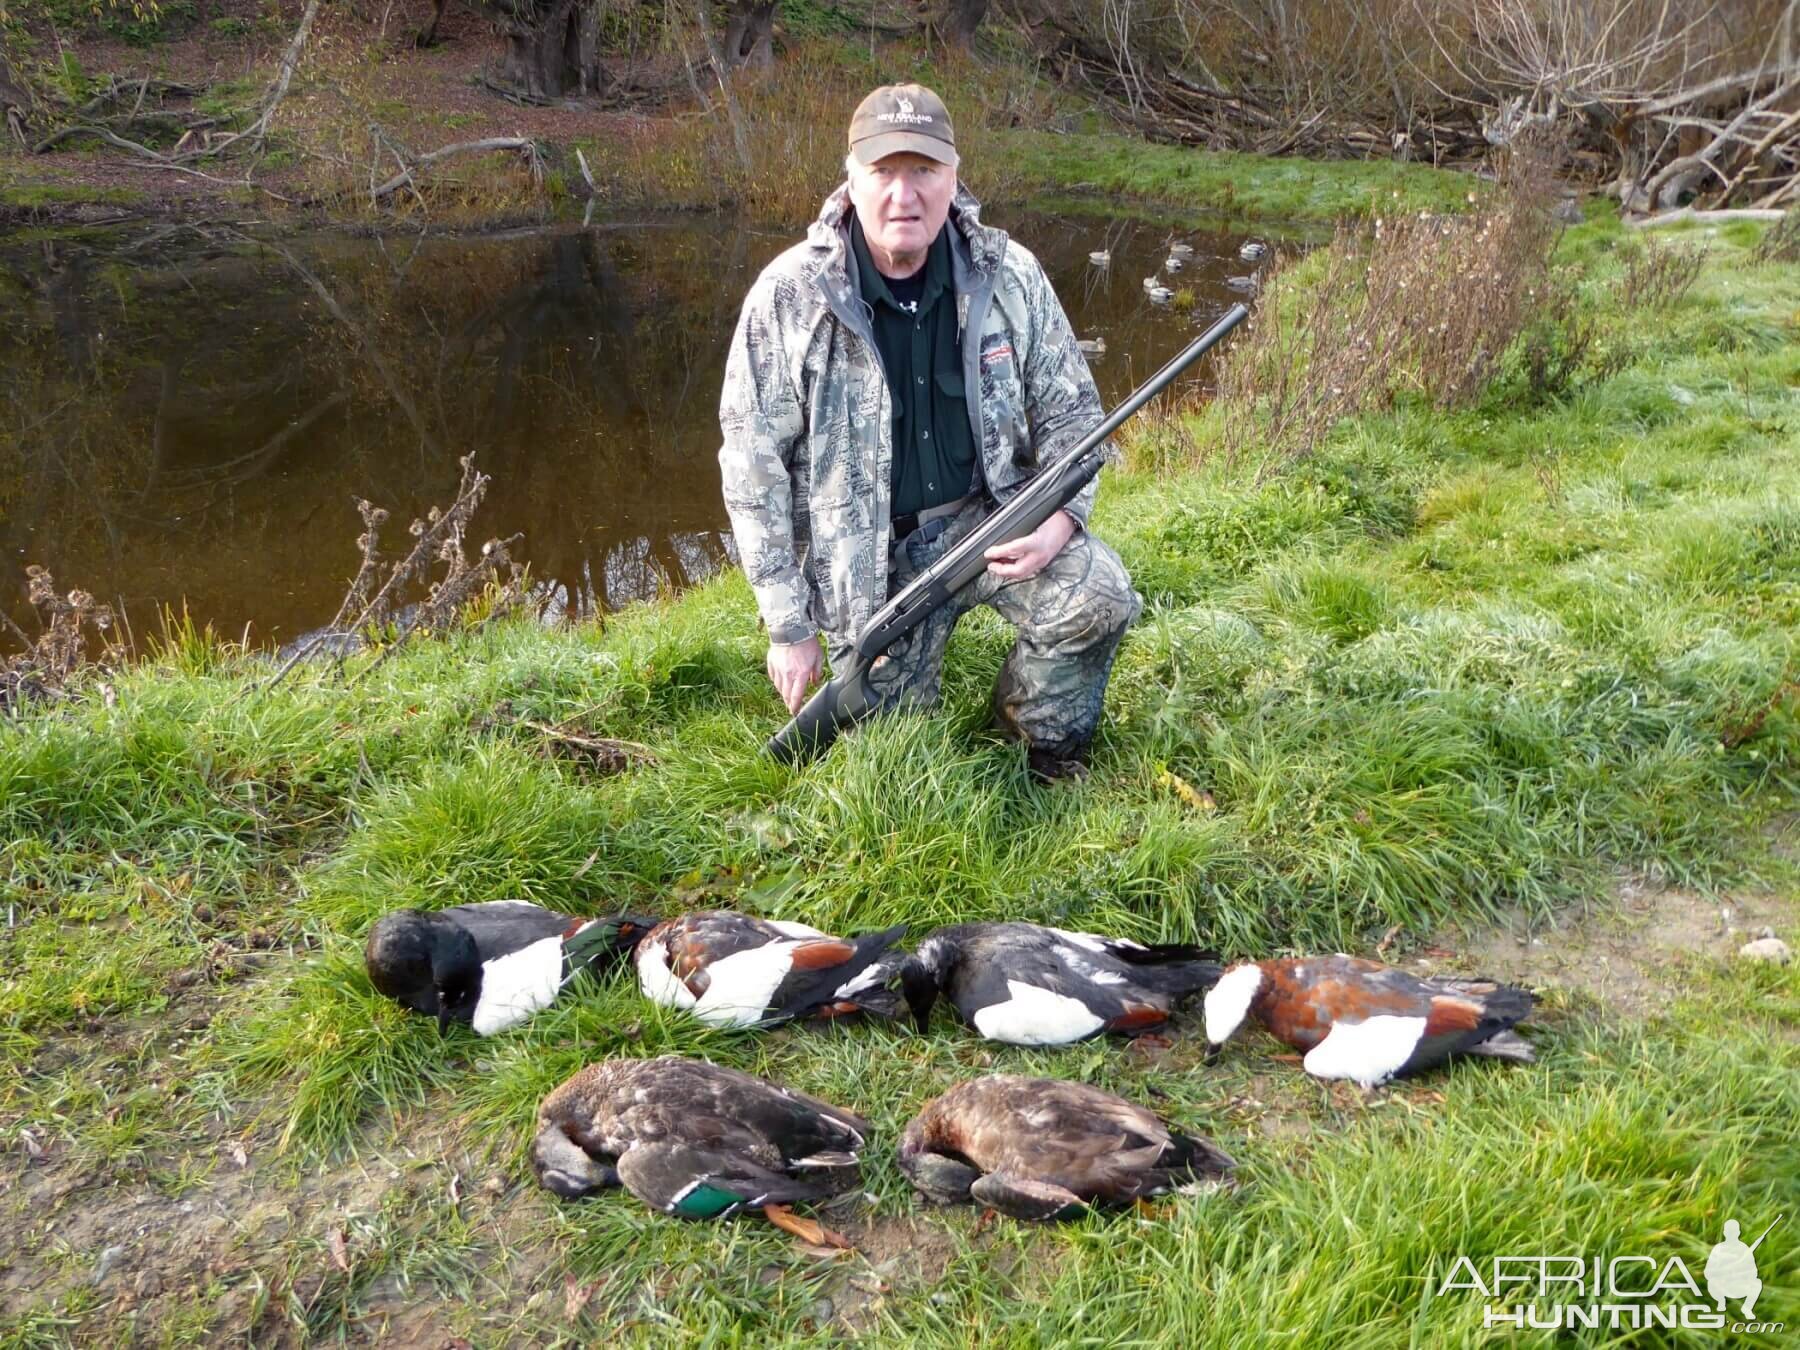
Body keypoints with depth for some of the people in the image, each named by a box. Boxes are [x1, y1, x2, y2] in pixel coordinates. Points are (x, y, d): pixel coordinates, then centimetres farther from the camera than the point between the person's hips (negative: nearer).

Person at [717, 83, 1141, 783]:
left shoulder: (1009, 275, -6)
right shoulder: (788, 297, -13)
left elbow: (1071, 410, 5)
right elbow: (752, 462, -9)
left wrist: (1062, 517, -16)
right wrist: (788, 625, -9)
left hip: (993, 514, 2)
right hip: (869, 551, -1)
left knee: (1101, 598, -26)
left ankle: (1047, 743, 6)